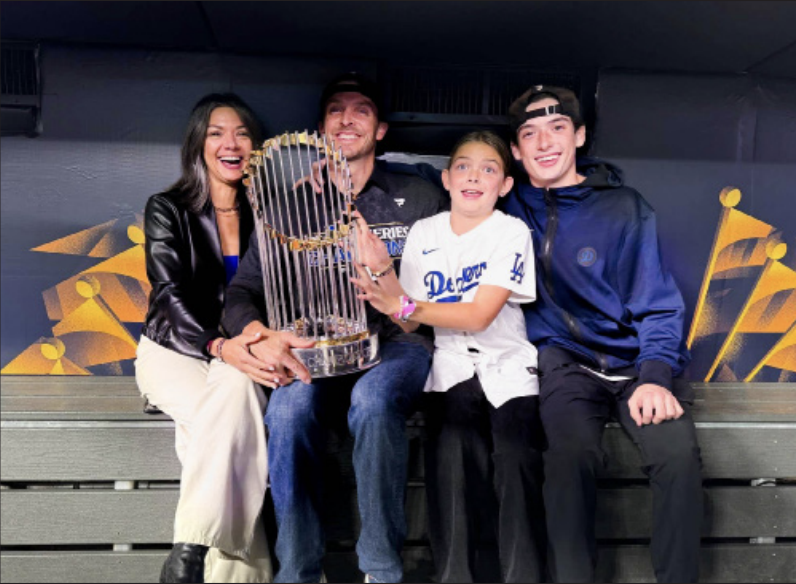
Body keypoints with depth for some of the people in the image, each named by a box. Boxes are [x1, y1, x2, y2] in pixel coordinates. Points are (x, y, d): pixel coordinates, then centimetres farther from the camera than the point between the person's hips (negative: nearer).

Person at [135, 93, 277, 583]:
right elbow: (171, 297, -12)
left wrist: (256, 336, -19)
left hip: (240, 352, 2)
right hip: (174, 349, -2)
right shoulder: (167, 210, 1)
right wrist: (218, 345, -31)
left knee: (237, 388, -34)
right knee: (233, 418, -33)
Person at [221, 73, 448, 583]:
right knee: (290, 407, -32)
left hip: (396, 345, -1)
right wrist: (261, 339, -16)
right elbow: (242, 291, 6)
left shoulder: (420, 198, 12)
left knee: (372, 398, -36)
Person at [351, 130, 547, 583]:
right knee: (452, 455, -17)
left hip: (508, 365, -2)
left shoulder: (512, 232, -3)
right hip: (451, 366, 2)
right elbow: (410, 324, 3)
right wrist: (383, 279, -14)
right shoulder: (424, 234, 7)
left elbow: (479, 315, -14)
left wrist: (404, 304, -23)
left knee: (516, 463, -18)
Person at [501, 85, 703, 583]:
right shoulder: (510, 207, 8)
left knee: (679, 454, -27)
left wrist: (655, 375, -14)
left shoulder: (624, 208, 3)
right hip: (567, 360, 0)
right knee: (572, 454, -31)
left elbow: (657, 303, 1)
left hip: (636, 358, 0)